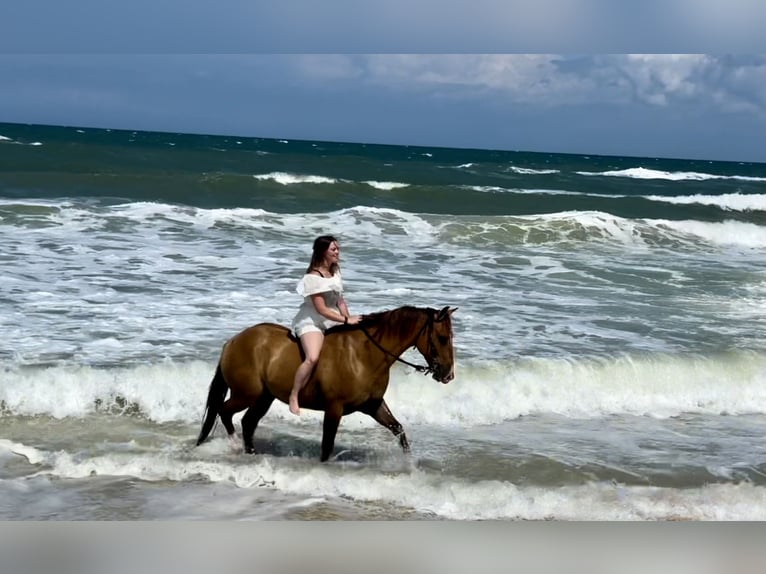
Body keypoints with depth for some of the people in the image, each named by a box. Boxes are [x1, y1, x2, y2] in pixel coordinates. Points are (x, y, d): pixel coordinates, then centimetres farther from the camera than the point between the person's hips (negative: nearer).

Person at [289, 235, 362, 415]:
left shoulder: (335, 272, 8)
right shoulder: (313, 277, -17)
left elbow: (340, 300, 12)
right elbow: (321, 309, -20)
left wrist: (348, 317, -4)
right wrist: (346, 320, -21)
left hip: (331, 322, 9)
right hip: (311, 322, -9)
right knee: (312, 358, -31)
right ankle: (293, 397, -19)